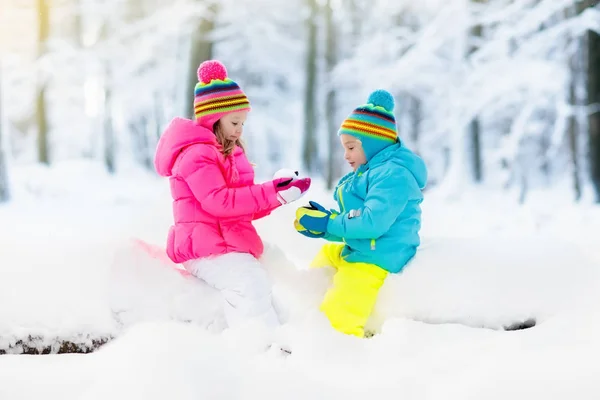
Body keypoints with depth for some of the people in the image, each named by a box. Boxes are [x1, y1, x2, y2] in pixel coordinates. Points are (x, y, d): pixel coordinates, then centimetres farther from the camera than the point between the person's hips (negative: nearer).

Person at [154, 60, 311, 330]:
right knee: (249, 284, -34)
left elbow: (244, 207, 17)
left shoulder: (226, 153, 20)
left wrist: (279, 192, -1)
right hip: (205, 246, -11)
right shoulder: (196, 154, -13)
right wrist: (272, 193, -25)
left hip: (230, 242, 11)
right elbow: (219, 201, -26)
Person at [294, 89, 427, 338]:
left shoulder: (393, 174, -17)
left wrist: (328, 224, -18)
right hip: (356, 251, 12)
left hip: (375, 259, -12)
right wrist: (320, 222, -3)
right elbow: (353, 224, 16)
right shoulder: (370, 172, 16)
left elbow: (373, 221, -29)